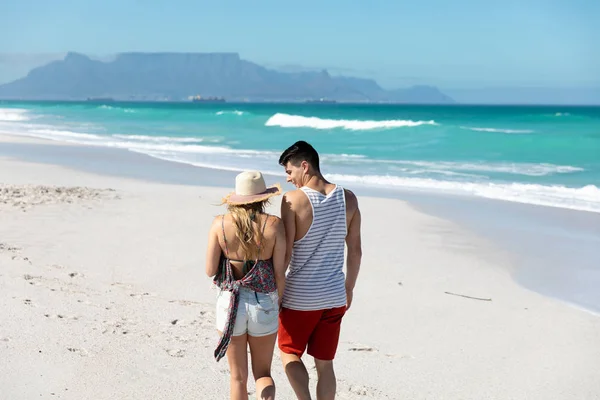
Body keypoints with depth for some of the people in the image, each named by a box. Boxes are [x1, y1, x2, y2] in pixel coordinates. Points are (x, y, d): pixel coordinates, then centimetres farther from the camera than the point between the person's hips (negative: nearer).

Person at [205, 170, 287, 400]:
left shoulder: (220, 224, -7)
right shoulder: (274, 225, -9)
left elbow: (210, 271, -5)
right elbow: (280, 274, -6)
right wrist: (277, 305, 11)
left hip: (230, 304, 0)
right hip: (264, 306, 0)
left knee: (238, 377, 16)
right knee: (263, 373, 17)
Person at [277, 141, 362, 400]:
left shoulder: (293, 199, -14)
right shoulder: (348, 198, -1)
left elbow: (285, 254, -14)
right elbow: (355, 251, 5)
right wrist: (349, 288, 19)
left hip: (299, 296, -4)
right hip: (334, 296, 4)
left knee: (290, 354, 17)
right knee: (324, 364, 14)